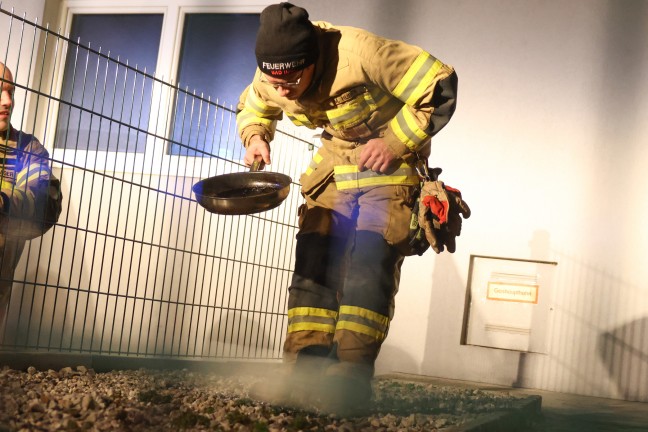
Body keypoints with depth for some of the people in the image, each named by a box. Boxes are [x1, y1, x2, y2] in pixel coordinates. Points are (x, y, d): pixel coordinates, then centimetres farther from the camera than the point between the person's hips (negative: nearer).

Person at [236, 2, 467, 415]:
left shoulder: (362, 53, -34)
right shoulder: (272, 77, -14)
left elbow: (441, 86, -27)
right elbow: (252, 109, 10)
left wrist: (394, 144, -26)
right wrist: (256, 138, -13)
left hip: (391, 161, -5)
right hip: (335, 162, 6)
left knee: (370, 264, -18)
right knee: (315, 260, -4)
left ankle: (351, 378, -17)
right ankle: (306, 374, -3)